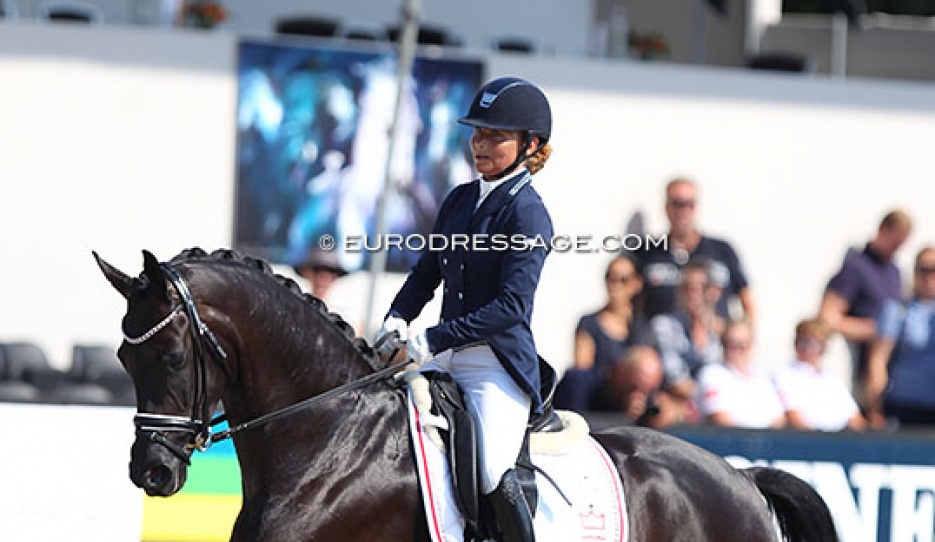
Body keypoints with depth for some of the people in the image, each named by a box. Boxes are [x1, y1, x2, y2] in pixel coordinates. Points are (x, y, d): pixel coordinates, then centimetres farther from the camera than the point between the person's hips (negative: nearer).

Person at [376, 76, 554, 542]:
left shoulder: (528, 215, -12)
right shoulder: (460, 200, 12)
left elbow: (511, 306, -20)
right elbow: (427, 271, 20)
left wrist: (433, 340, -23)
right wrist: (398, 319, -1)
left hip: (499, 365, -8)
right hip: (446, 360, 8)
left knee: (493, 477, -24)